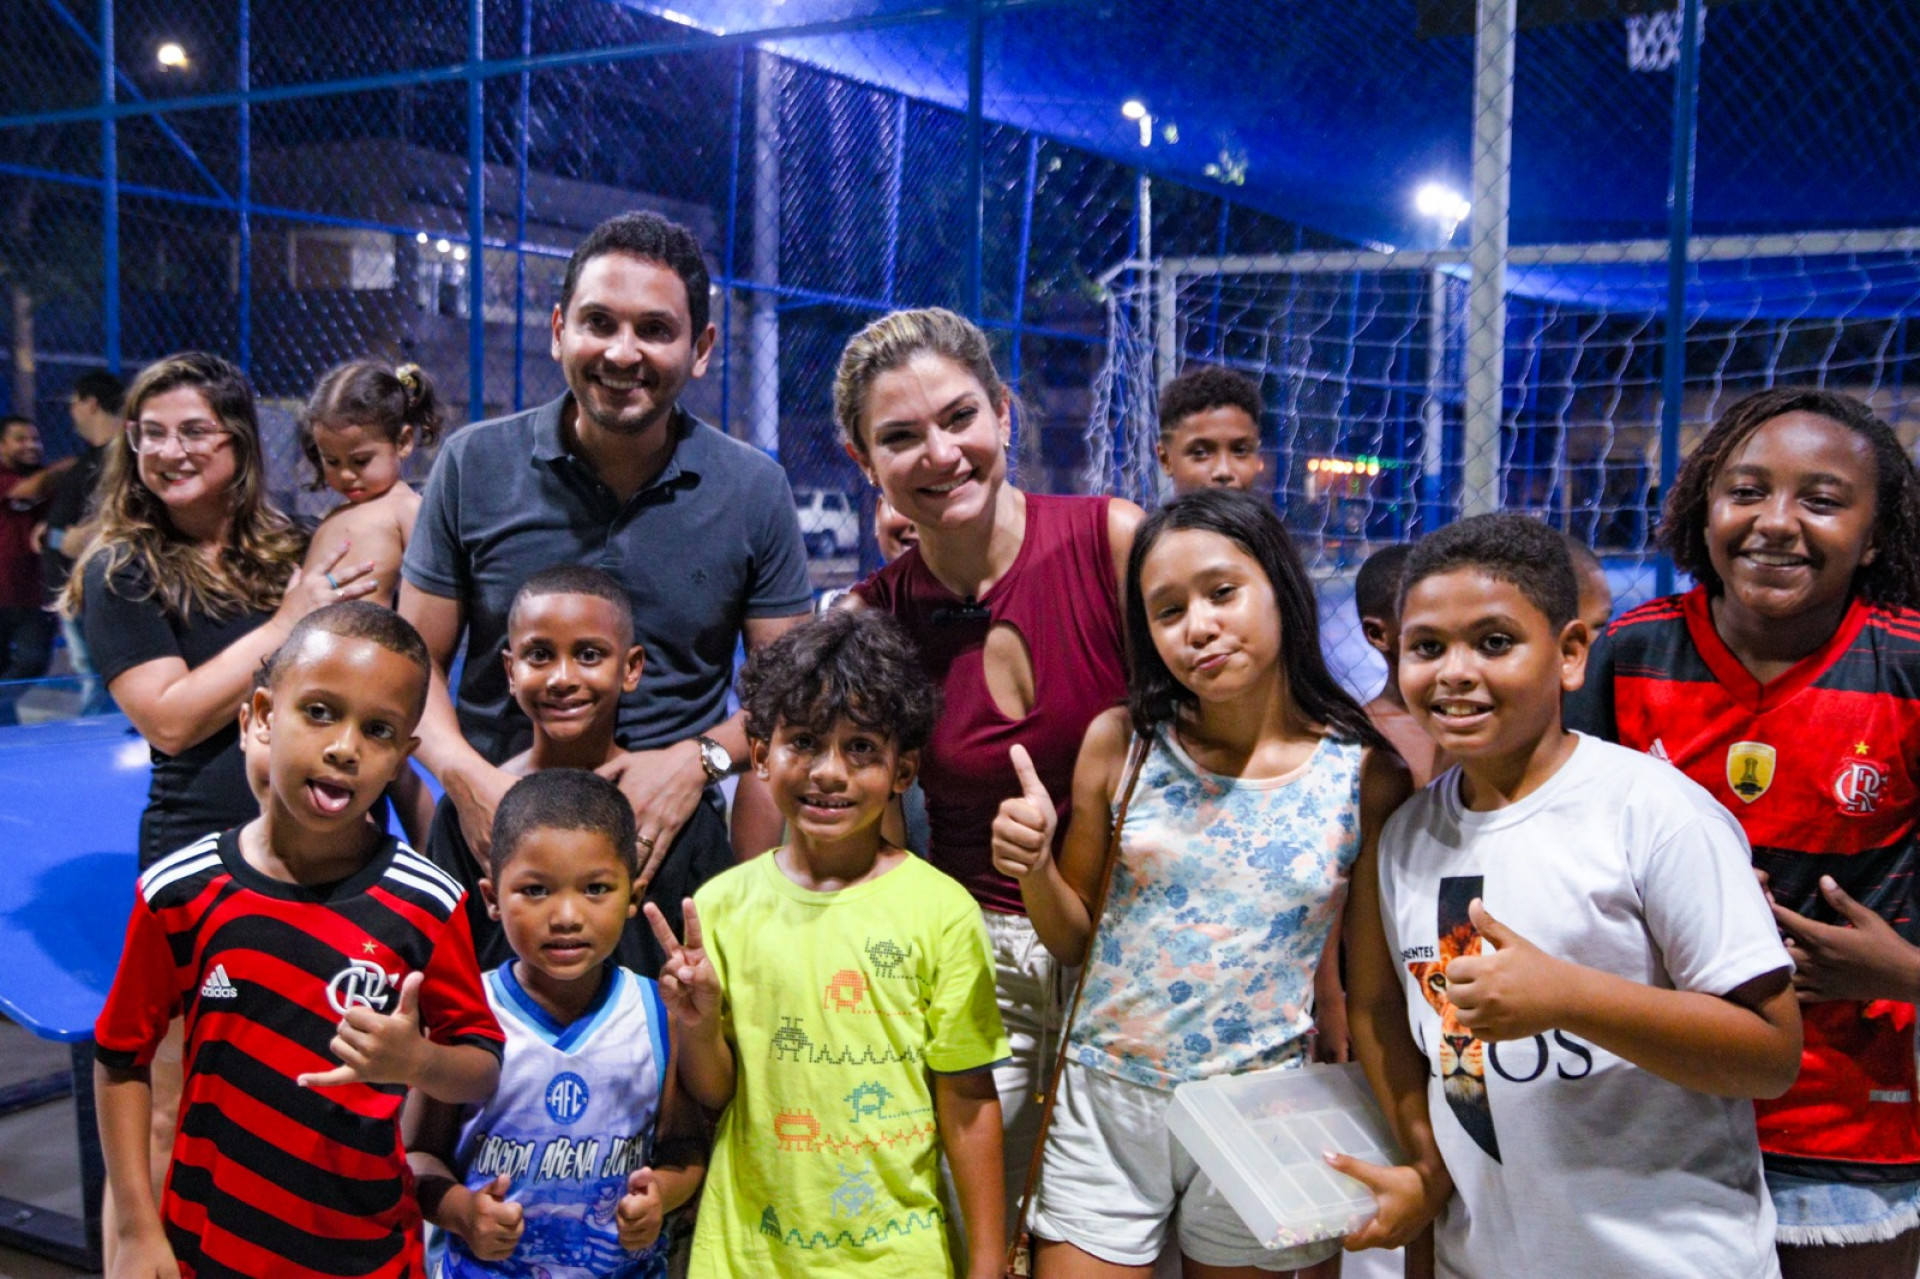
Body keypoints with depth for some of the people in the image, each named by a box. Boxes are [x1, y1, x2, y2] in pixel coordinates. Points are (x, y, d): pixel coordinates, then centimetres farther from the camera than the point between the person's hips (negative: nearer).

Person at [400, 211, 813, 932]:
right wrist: (466, 776, -13)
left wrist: (699, 760, -12)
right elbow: (415, 660, 5)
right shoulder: (475, 467, 0)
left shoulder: (754, 490, -1)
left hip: (669, 845, 0)